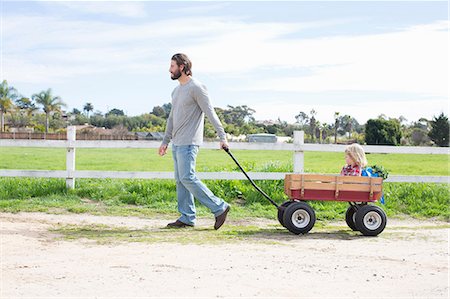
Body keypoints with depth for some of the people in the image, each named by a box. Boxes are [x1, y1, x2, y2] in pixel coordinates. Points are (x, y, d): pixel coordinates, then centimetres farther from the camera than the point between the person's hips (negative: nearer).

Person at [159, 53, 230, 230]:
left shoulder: (196, 87, -10)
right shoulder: (176, 91, 19)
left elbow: (210, 113, -14)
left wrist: (222, 137, -19)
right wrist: (165, 141, 26)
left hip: (188, 143, -9)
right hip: (177, 143, 9)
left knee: (188, 178, -14)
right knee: (180, 181, 7)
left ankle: (219, 208, -8)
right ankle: (187, 218, 11)